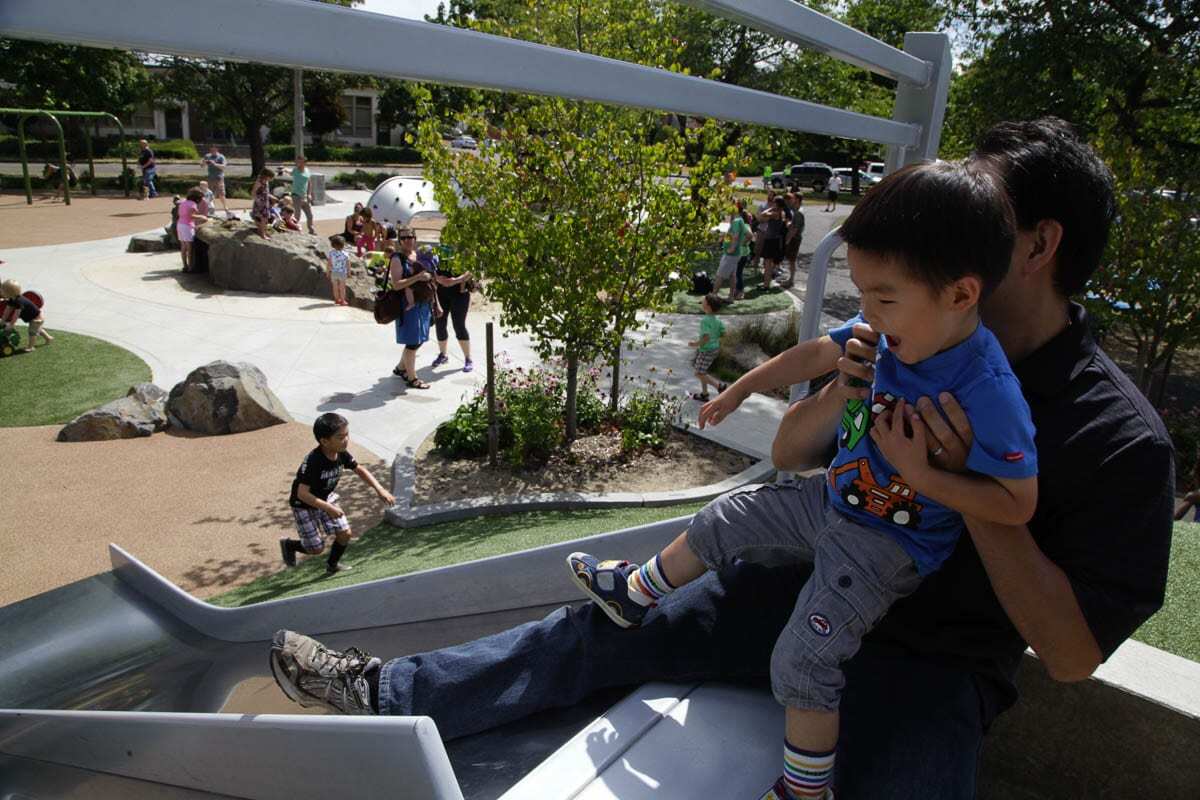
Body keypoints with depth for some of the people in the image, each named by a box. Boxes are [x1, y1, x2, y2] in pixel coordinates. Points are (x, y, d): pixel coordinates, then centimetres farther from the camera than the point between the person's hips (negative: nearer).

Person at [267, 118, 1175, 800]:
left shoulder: (1122, 441, -16)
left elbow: (1073, 653, -17)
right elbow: (788, 453, 5)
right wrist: (839, 397, -18)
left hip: (928, 662, -3)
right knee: (599, 630, -2)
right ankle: (386, 694, 10)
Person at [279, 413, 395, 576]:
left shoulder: (342, 454, -16)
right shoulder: (313, 461, -36)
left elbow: (360, 470, -2)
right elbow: (302, 493, -34)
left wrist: (379, 489, -13)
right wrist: (328, 508, -37)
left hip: (326, 498, 6)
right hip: (304, 505, -6)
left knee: (345, 533, 1)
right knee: (316, 549, 0)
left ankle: (332, 565, 28)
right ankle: (288, 544, 31)